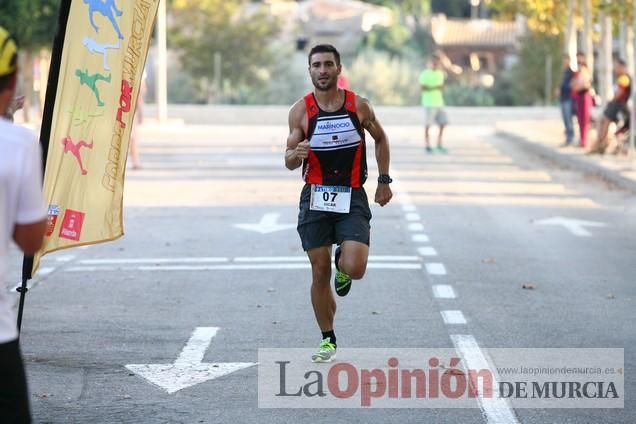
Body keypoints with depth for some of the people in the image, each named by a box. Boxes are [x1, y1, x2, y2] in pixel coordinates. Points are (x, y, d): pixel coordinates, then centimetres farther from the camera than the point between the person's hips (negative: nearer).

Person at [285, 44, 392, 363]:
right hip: (316, 197, 1)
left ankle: (342, 267, 21)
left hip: (352, 198, -1)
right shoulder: (301, 111, -3)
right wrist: (295, 154, -23)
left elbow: (380, 138, 15)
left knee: (354, 268, -18)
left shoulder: (358, 106, -3)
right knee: (320, 272, 3)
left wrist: (384, 180, 12)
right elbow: (290, 163, 1)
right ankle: (328, 340, 19)